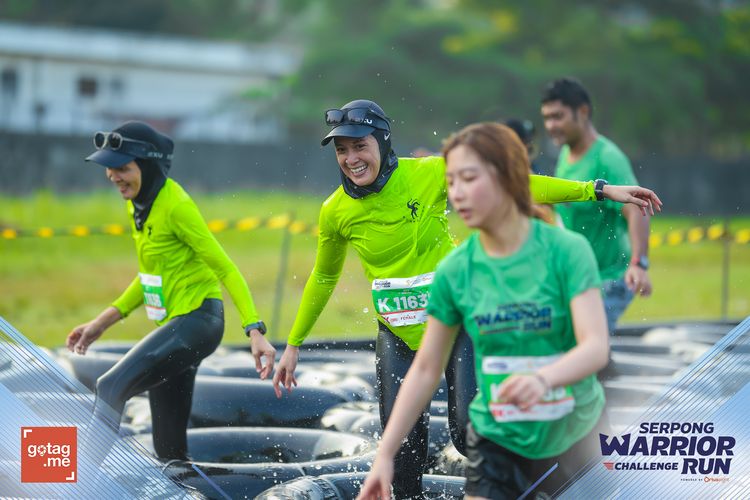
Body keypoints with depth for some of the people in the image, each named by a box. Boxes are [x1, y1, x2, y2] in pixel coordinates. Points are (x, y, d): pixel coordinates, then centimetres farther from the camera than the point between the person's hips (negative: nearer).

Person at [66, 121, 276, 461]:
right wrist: (104, 321, 15)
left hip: (197, 321, -10)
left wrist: (255, 330, -24)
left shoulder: (175, 206, -17)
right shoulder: (138, 202, 8)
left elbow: (225, 269, -17)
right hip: (173, 326, 10)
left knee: (111, 387, -26)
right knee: (169, 449, 10)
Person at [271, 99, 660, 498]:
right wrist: (294, 344, 16)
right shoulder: (335, 214, -7)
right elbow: (323, 278, 11)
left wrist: (597, 191, -15)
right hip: (397, 333, 3)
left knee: (469, 431, -14)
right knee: (402, 442, -4)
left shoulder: (429, 174, -15)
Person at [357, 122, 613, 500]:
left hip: (571, 436, -1)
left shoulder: (567, 250, -12)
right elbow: (425, 369, 3)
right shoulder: (454, 270, -4)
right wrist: (385, 453, 0)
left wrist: (543, 379, -42)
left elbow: (596, 347, -22)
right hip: (496, 439, 1)